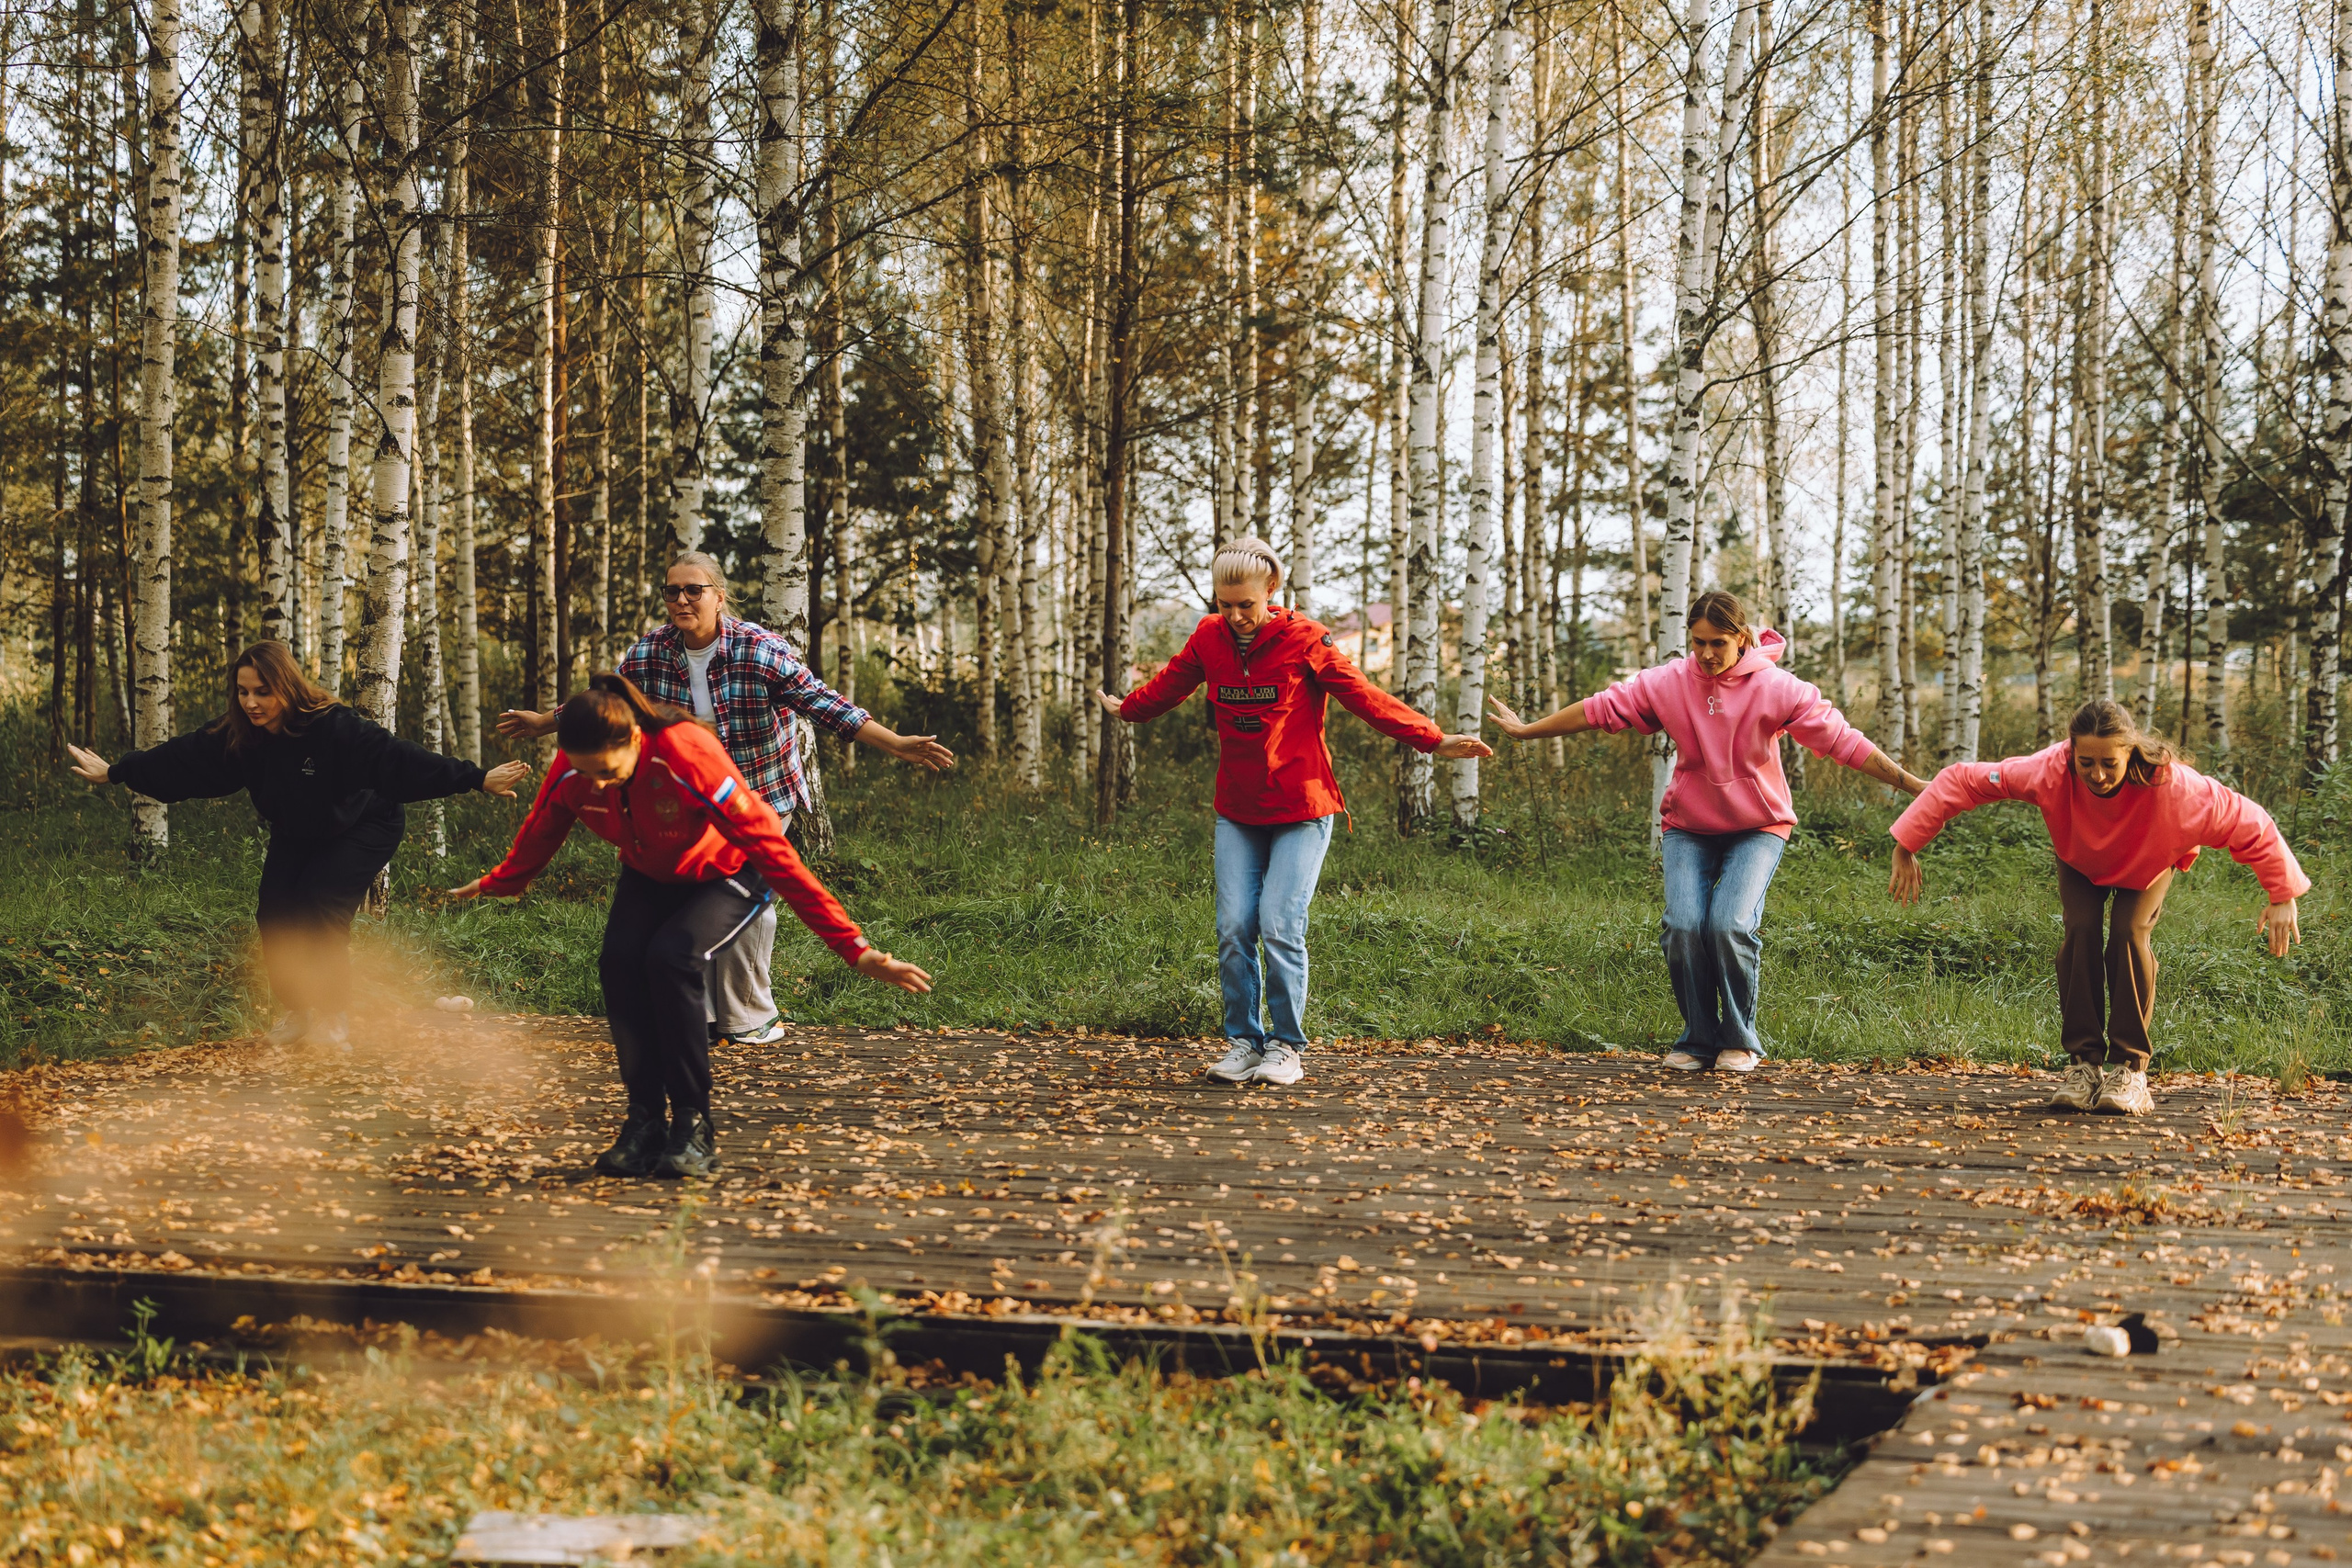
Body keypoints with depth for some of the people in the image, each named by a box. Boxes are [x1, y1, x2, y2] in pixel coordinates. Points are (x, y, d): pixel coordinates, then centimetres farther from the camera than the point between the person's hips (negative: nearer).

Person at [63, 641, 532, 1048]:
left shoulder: (334, 728, -35)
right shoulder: (237, 736, -19)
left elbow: (396, 758, -40)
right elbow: (180, 758, -7)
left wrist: (478, 779, -44)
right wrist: (113, 772, 0)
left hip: (361, 826, -5)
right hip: (295, 836, 6)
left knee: (320, 911, -21)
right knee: (275, 913, -7)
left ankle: (334, 1016, -3)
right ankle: (296, 1010, 14)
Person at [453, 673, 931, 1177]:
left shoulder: (688, 757, -38)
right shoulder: (571, 771, -23)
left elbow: (770, 850, -38)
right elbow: (539, 834, 3)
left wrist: (853, 949, -40)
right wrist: (494, 884, 22)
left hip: (728, 874, -4)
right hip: (648, 876, 5)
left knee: (672, 955, -31)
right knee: (619, 960, -24)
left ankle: (693, 1127, -20)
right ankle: (645, 1122, -11)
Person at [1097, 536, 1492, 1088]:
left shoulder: (1303, 641, -11)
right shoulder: (1209, 638, 1)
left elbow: (1364, 696, -12)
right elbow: (1169, 685, 20)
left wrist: (1433, 740, -18)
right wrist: (1125, 709, 36)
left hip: (1301, 811, -4)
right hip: (1237, 812, 4)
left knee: (1281, 927, -11)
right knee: (1233, 929, -3)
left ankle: (1286, 1046, 2)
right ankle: (1243, 1041, 10)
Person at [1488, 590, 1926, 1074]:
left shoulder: (1777, 688, -12)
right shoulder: (1669, 682, -6)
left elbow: (1843, 740, -13)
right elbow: (1600, 709, -1)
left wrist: (1912, 784, -16)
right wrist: (1526, 731, 3)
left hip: (1758, 826, -2)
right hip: (1689, 826, 2)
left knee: (1731, 925, -21)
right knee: (1683, 926, -16)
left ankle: (1740, 1041, 0)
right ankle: (1698, 1039, 4)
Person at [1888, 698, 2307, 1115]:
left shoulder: (2172, 786, -43)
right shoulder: (2050, 771, -40)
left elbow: (2252, 826, -32)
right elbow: (1959, 781, -32)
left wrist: (2283, 898, -28)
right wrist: (1906, 848, -29)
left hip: (2147, 865, -1)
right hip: (2081, 863, 1)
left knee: (2129, 932, -23)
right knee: (2080, 930, -21)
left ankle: (2130, 1067, -13)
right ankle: (2083, 1062, -8)